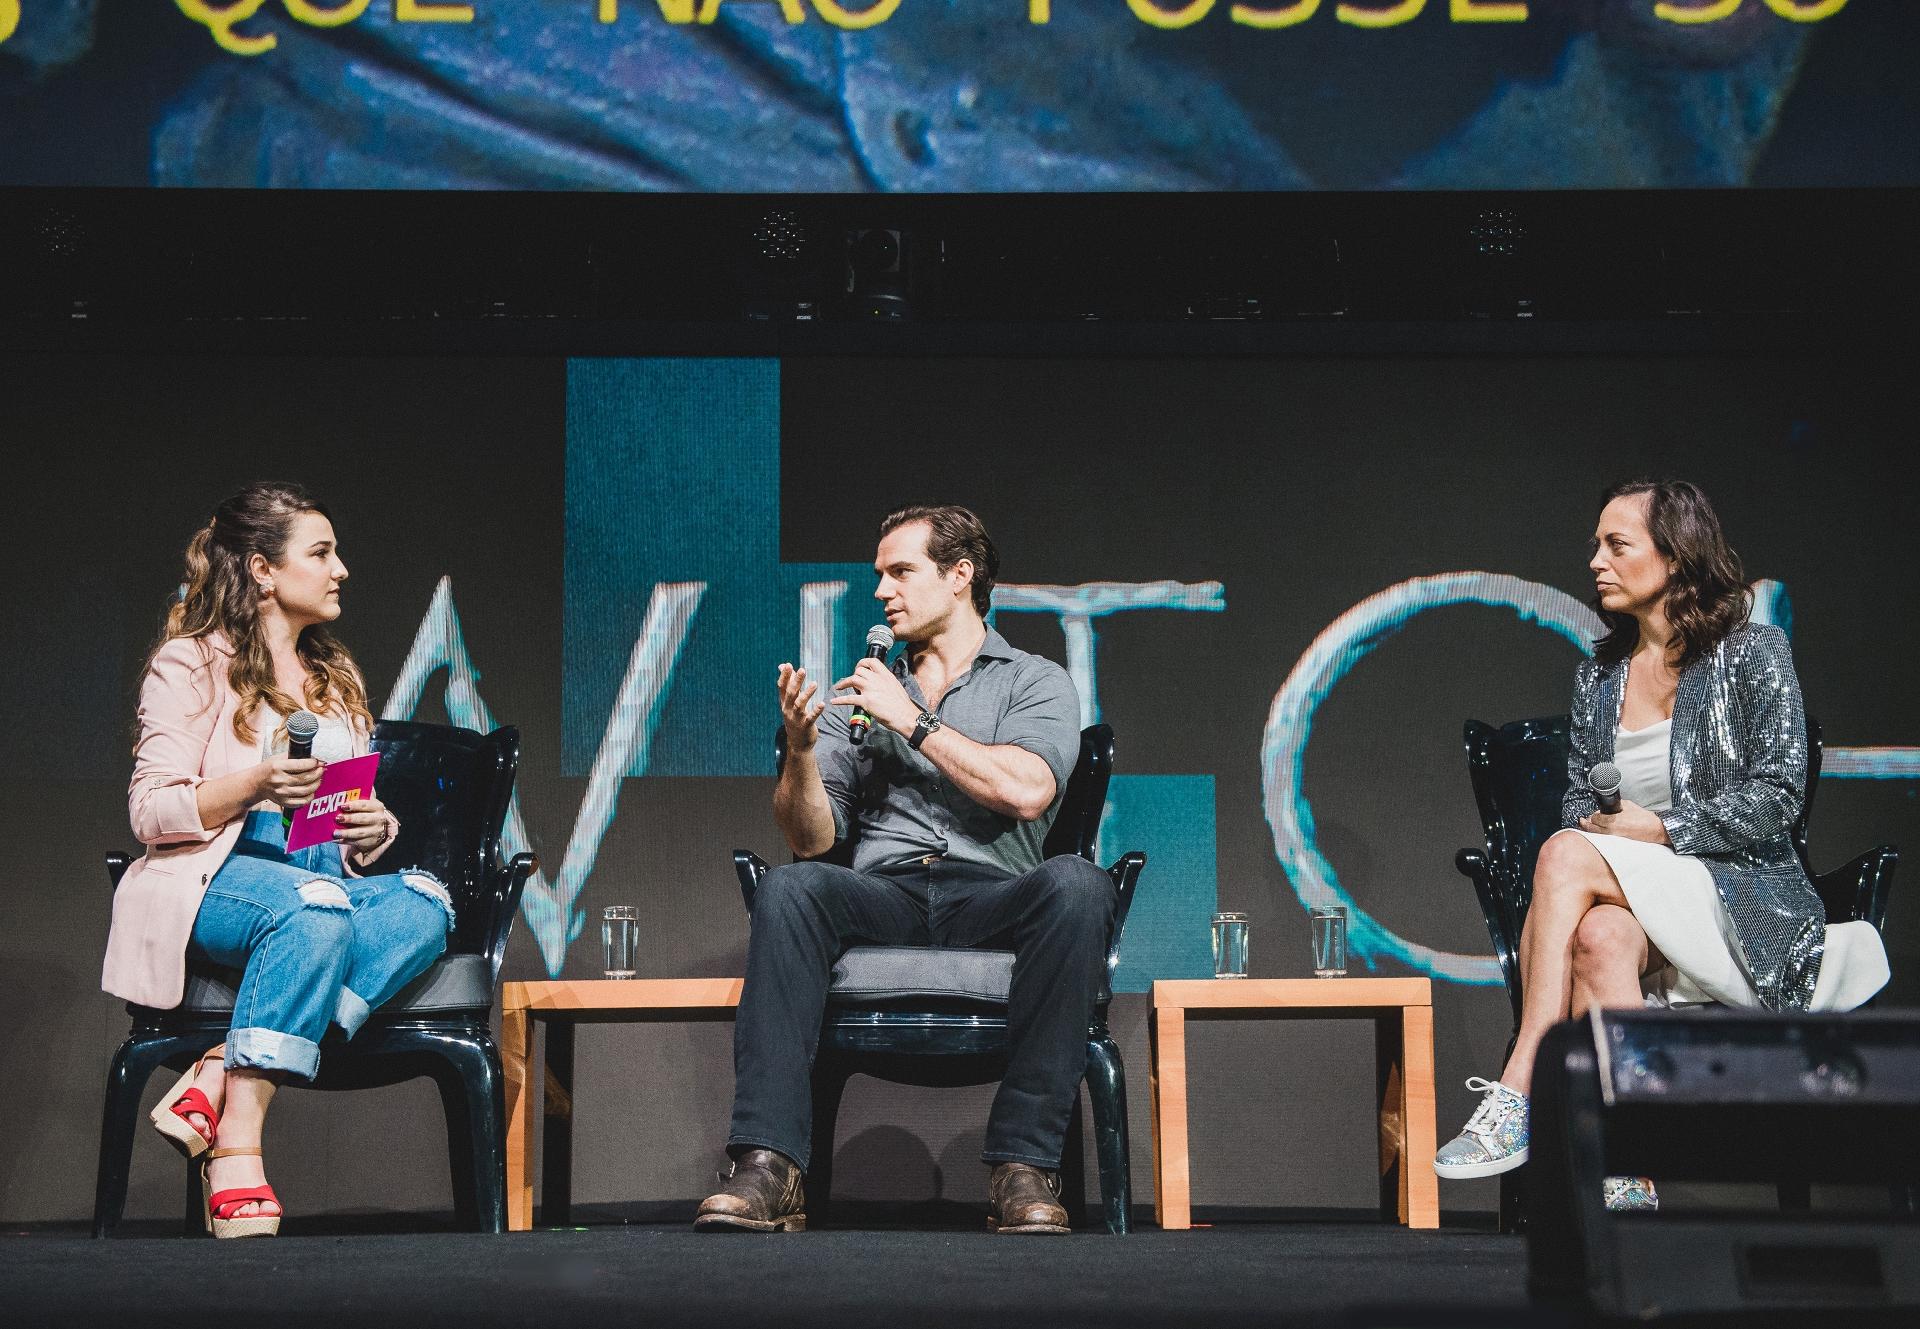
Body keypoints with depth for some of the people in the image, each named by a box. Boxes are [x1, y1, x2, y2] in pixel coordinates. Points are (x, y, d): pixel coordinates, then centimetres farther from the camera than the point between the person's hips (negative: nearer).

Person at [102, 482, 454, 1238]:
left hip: (330, 878, 6)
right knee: (313, 907, -40)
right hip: (214, 880, -6)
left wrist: (375, 828, -3)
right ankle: (236, 1148, -40)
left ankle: (213, 1082, -37)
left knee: (425, 902, -29)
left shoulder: (336, 677, 24)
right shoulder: (191, 663, 2)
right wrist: (255, 784, -22)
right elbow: (151, 812, -6)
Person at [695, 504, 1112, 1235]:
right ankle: (768, 1166, -38)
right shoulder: (860, 696, 23)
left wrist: (914, 723, -3)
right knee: (789, 887, -31)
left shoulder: (1036, 682, 14)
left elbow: (1026, 792, -7)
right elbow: (811, 840, 13)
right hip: (882, 896, 2)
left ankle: (1023, 1164, -33)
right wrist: (800, 747, -5)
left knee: (1076, 884, -35)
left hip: (993, 897, -2)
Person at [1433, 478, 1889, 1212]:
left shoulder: (1753, 653, 1)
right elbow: (1578, 802, 15)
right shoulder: (1598, 675, 17)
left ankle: (1517, 1099, -35)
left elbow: (1778, 796, -7)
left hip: (1745, 899, -4)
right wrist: (1594, 825, -9)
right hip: (1644, 908, 4)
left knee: (1565, 853, -29)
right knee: (1600, 936, -35)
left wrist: (1661, 829, -15)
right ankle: (1625, 1176, -42)